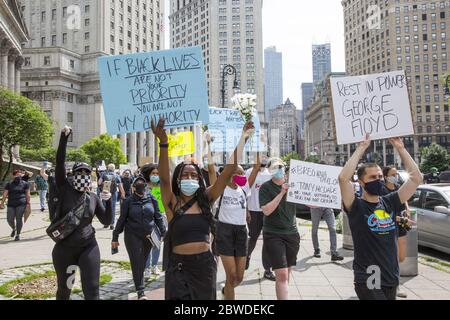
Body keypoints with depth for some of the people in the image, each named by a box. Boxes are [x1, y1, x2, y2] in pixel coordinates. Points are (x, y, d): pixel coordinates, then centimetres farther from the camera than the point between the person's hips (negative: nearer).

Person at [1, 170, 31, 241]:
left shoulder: (25, 184, 6)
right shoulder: (9, 184, 9)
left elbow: (27, 194, 5)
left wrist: (28, 203, -1)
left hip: (21, 204, -2)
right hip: (11, 204, 2)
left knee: (19, 219, -5)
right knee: (10, 219, -1)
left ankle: (18, 234, 8)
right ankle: (14, 229, 31)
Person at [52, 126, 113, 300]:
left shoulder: (93, 198, 2)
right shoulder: (65, 189, -5)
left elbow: (107, 221, 3)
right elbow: (60, 162, -17)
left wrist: (108, 201, -12)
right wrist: (64, 137, -25)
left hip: (88, 247, 1)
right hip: (64, 248, -1)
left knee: (92, 292, -4)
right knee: (63, 290, 17)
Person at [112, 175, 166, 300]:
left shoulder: (152, 199, 1)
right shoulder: (128, 201, -3)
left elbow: (158, 217, 7)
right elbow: (122, 219, 1)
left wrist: (163, 233, 5)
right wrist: (115, 237, 3)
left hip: (149, 236, 2)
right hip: (133, 236, -2)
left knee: (143, 261, 11)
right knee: (137, 262, -5)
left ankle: (139, 281, 32)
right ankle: (140, 291, -1)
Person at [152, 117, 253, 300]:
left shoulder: (205, 199, 2)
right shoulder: (172, 203, -4)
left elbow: (229, 171, -3)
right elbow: (164, 178, -22)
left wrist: (242, 138, -7)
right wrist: (163, 142, -36)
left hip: (205, 264, 3)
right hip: (179, 266, -3)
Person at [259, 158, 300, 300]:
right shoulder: (266, 187, -6)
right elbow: (266, 210, -19)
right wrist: (282, 193, -21)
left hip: (292, 233, 4)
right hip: (273, 234, -4)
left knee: (286, 274, 14)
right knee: (281, 274, -12)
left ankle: (281, 296, 31)